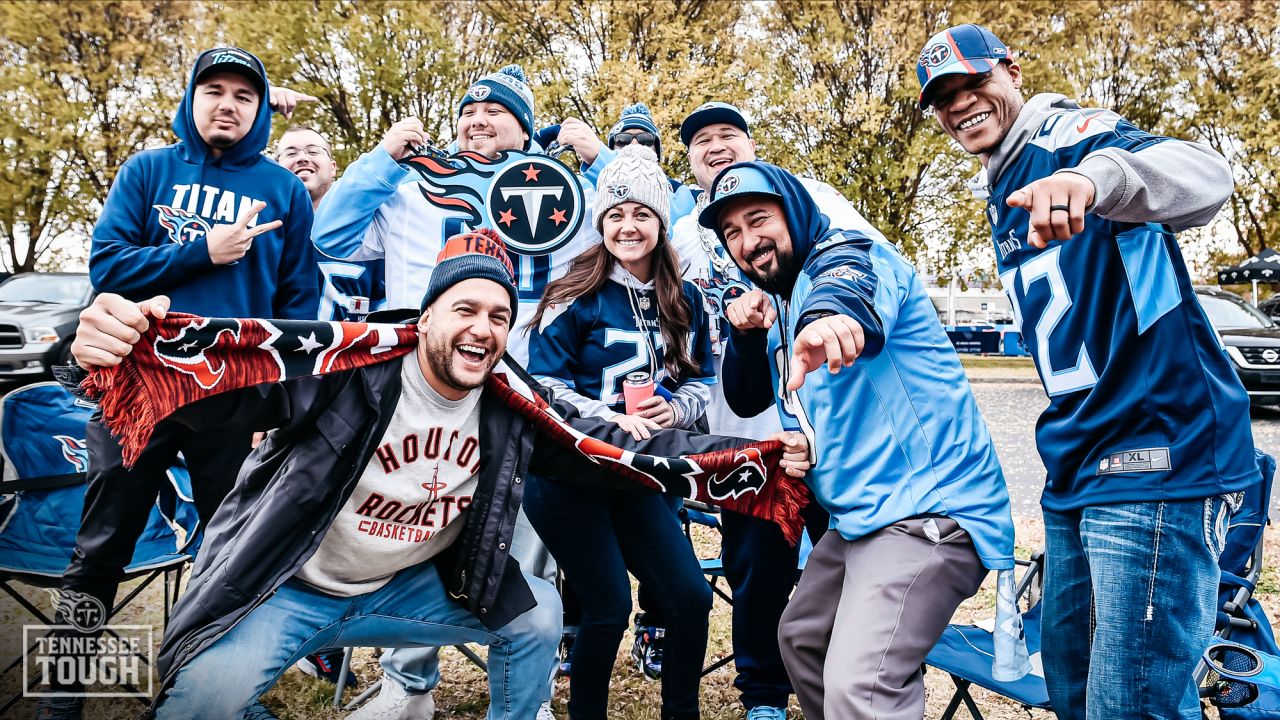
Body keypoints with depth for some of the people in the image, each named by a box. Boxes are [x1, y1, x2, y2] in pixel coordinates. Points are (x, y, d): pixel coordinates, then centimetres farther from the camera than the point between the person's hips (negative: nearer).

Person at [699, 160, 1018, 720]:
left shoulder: (845, 255, -10)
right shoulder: (779, 306, 15)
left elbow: (857, 293, -36)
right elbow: (746, 401, 17)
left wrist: (829, 316, -60)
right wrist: (747, 335, -2)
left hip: (927, 508, -10)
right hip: (859, 515, 10)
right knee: (800, 635, 23)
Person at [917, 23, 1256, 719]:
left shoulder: (1073, 134, -6)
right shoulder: (1000, 202, 19)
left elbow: (1205, 176, -28)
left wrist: (1097, 175, -49)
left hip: (1155, 459, -9)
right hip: (1073, 475, 9)